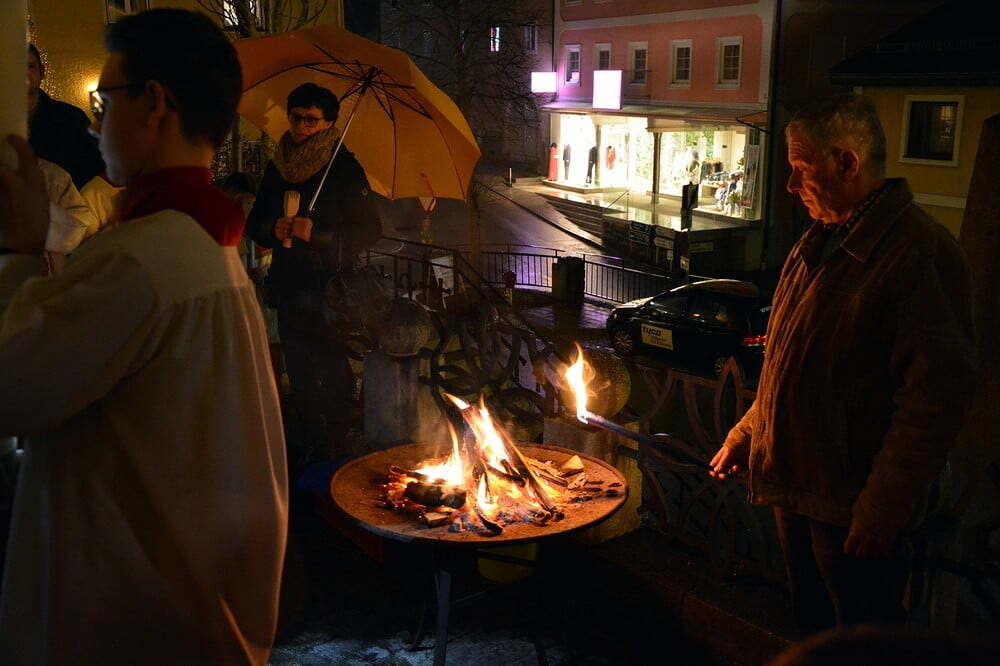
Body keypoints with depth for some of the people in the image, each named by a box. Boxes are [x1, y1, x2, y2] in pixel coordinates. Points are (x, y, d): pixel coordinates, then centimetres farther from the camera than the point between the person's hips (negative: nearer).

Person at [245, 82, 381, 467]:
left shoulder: (345, 168, -5)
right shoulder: (277, 167, 11)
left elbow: (369, 232, -8)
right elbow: (255, 222, 16)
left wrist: (317, 234, -20)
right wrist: (273, 229, -8)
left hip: (330, 291, -5)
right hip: (288, 288, 6)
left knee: (333, 376, -3)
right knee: (299, 374, 13)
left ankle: (336, 452, 10)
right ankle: (310, 445, 27)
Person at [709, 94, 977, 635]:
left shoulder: (922, 253, -19)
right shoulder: (819, 244, 10)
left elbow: (937, 393, -22)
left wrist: (881, 511, -22)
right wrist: (747, 435, 16)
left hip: (851, 508, -8)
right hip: (795, 488, 8)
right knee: (812, 627, 23)